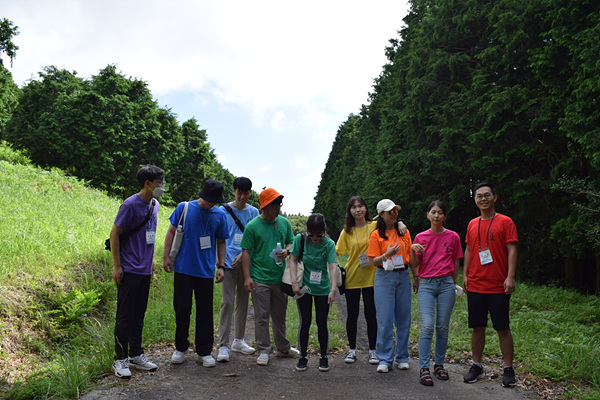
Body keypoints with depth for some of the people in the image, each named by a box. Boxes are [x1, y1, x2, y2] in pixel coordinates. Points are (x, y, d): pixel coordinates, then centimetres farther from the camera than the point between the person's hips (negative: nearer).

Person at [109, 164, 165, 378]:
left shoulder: (154, 205, 9)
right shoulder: (130, 205, -13)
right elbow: (114, 234, -11)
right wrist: (117, 266, -12)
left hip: (144, 270, 7)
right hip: (129, 270, -7)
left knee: (139, 314, 14)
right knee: (125, 315, 1)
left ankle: (136, 355, 25)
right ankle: (121, 359, 11)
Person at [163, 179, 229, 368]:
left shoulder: (219, 214, 4)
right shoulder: (184, 208, -1)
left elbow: (221, 242, 11)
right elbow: (172, 232, 4)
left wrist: (221, 266, 5)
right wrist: (166, 256, -2)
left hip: (206, 271, 1)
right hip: (183, 268, -1)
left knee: (205, 311, 6)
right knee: (182, 309, 6)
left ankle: (204, 352, 19)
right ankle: (180, 348, 23)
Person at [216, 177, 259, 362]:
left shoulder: (254, 212, 8)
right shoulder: (224, 210, 0)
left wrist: (243, 254, -9)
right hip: (228, 263, -3)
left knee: (243, 302, 11)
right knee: (228, 302, -7)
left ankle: (238, 340, 24)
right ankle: (223, 345, -1)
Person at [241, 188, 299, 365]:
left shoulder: (284, 223, 6)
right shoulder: (252, 226, -7)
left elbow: (291, 243, 17)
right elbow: (246, 252, -6)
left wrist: (286, 251, -7)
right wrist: (247, 277, -12)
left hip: (280, 277, 4)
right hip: (260, 279, -4)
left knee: (280, 315, 16)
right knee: (262, 316, 4)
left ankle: (283, 348, 31)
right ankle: (263, 350, 17)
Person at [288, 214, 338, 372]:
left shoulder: (329, 244, -13)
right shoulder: (300, 239, -11)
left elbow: (333, 267, -22)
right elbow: (293, 260, -5)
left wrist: (333, 289, -33)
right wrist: (294, 282, -14)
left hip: (323, 289, 0)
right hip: (304, 287, 0)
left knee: (322, 323, 7)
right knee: (305, 322, 4)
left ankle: (324, 357, 22)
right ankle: (303, 356, 19)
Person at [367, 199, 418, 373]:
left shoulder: (404, 231, 9)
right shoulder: (376, 235, -2)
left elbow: (410, 255, 12)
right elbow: (374, 261, -4)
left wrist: (416, 277, 9)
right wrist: (387, 254, -21)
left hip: (403, 276, 3)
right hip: (385, 277, -3)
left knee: (404, 318, 7)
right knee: (385, 319, -3)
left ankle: (402, 357, 20)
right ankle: (385, 359, 8)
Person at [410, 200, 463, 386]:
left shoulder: (453, 236, 6)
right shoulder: (421, 237, 7)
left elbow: (456, 263, 12)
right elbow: (414, 265, 5)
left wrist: (452, 283, 10)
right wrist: (413, 250, -12)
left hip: (446, 283, 1)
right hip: (426, 284, -1)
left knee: (443, 327, 5)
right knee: (427, 326, -10)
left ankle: (439, 365, 20)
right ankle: (424, 369, -5)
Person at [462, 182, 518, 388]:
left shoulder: (505, 222, -3)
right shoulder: (472, 224, 11)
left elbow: (512, 250, -8)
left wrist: (510, 277, -16)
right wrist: (465, 275, 9)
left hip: (498, 287, -4)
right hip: (475, 286, 4)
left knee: (503, 328, 3)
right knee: (477, 327, 10)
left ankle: (508, 370, 15)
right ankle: (477, 366, 21)